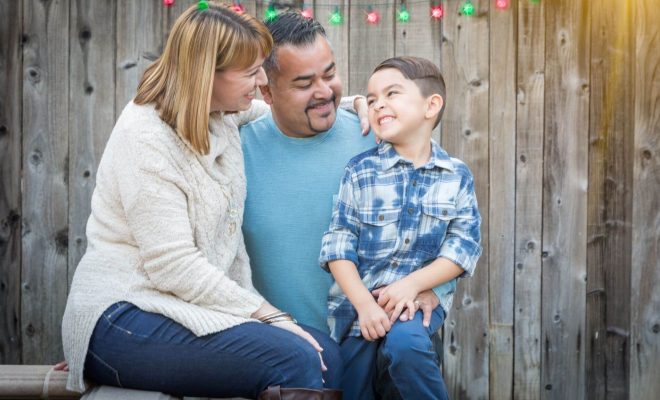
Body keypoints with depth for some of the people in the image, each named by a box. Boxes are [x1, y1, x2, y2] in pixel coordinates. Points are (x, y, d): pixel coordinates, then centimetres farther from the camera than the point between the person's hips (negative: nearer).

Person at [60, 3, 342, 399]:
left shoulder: (222, 115, 8)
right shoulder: (146, 138, -16)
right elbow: (173, 266, -21)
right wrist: (269, 315, -20)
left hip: (189, 306, 8)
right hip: (126, 319, -8)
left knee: (327, 353, -13)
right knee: (295, 361, -26)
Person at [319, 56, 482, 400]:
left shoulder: (457, 176, 1)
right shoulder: (360, 170, -2)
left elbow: (462, 247, -5)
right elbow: (339, 246, -7)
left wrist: (412, 284, -19)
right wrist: (364, 303, -19)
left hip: (422, 293, -1)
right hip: (358, 296, 1)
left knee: (404, 342, -30)